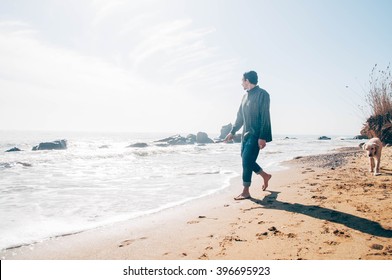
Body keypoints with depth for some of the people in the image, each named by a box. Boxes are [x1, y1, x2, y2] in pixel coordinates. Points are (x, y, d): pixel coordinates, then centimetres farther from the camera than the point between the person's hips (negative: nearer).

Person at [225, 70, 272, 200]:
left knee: (247, 161, -10)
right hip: (246, 134, 8)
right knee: (246, 160, 12)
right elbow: (240, 116, 21)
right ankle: (265, 175, 34)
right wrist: (233, 132, 22)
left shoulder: (262, 94, -10)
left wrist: (262, 137, -21)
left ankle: (246, 192, -1)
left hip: (256, 135, -8)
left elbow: (265, 117, -16)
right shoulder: (245, 95, 14)